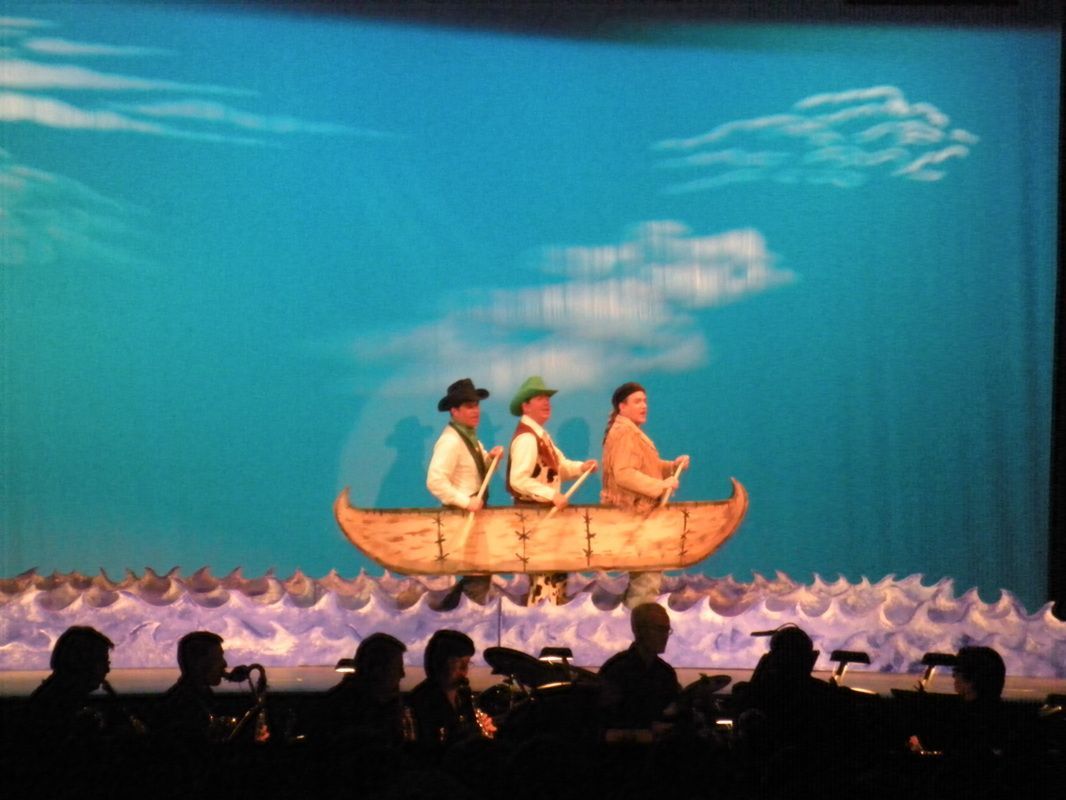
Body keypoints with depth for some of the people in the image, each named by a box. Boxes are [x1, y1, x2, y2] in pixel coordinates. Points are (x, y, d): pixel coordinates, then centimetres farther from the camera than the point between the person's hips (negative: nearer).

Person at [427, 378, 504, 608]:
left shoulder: (469, 436, 11)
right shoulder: (450, 441, -21)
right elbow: (435, 481, -29)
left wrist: (490, 458, -3)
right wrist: (466, 502, -27)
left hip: (473, 513, 10)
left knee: (468, 570, 16)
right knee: (477, 572, -7)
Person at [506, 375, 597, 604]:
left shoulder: (541, 435, 13)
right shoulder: (526, 438, -19)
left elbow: (559, 467, 17)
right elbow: (518, 480, -28)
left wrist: (581, 467, -3)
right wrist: (552, 495, -30)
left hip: (547, 510, 11)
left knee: (557, 567, 17)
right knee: (545, 570, -8)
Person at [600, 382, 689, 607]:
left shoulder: (632, 432, 17)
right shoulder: (623, 432, -17)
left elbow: (645, 467, 23)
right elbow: (624, 474, -28)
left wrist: (673, 466, 8)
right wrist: (660, 485, -28)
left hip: (639, 513, 11)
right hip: (632, 514, -11)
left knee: (641, 573, 18)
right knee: (648, 574, -12)